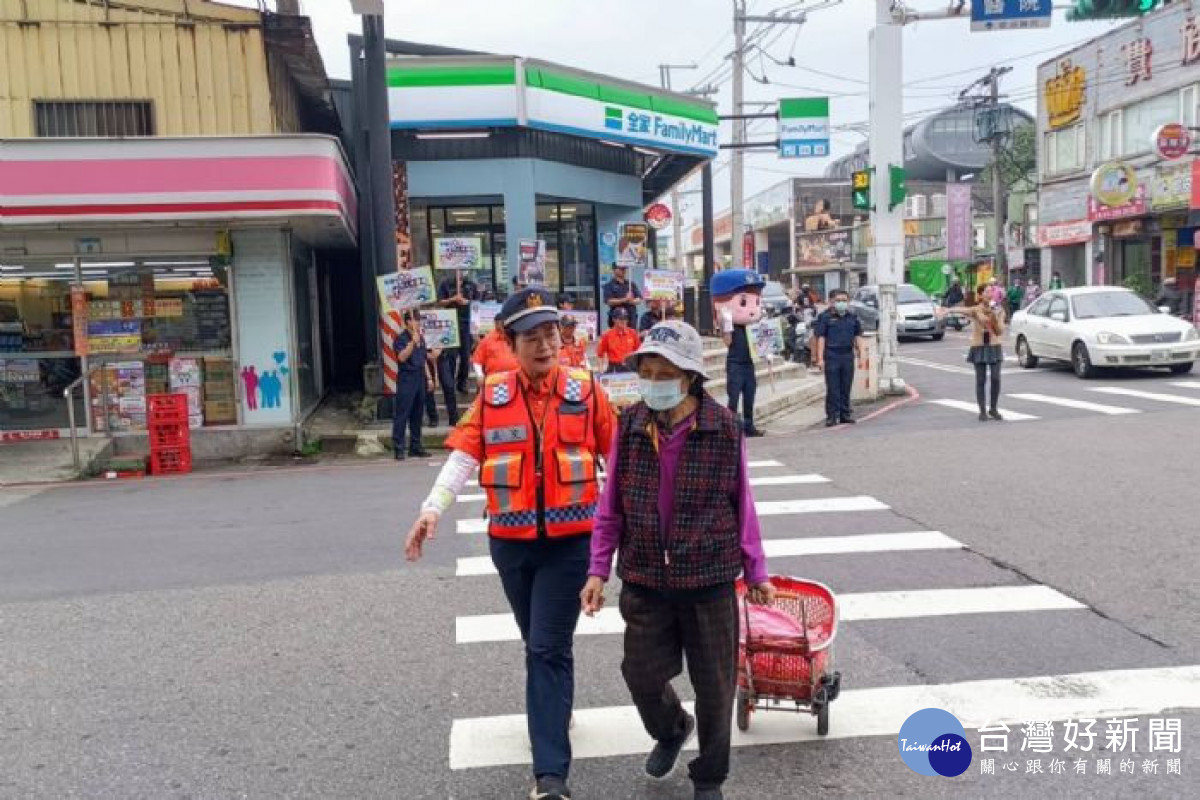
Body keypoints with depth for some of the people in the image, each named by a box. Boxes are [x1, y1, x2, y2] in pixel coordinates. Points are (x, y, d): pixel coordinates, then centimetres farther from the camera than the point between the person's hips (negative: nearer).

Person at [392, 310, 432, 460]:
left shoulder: (421, 338, 15)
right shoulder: (401, 339, -7)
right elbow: (402, 357, -21)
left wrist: (428, 378, 18)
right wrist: (413, 342, -27)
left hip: (420, 378, 7)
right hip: (406, 379, -7)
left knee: (417, 415, 10)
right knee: (401, 415, -6)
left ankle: (415, 447, 17)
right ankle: (398, 448, -4)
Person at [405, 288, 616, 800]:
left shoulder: (585, 391, -3)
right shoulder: (492, 395, 1)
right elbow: (463, 455, -6)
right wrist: (432, 509, -19)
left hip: (568, 540, -3)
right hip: (510, 541, 3)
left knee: (548, 648, -5)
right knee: (538, 644, 19)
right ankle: (554, 709, 46)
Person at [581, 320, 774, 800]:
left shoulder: (724, 428, -10)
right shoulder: (630, 427, -5)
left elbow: (741, 506, -1)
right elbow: (611, 507, 2)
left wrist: (755, 571, 5)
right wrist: (599, 569, -1)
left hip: (710, 579, -2)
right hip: (644, 581, 2)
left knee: (714, 686, 10)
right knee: (641, 674, 10)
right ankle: (671, 729, 46)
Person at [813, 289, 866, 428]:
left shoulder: (853, 317, 11)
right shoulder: (825, 317, -3)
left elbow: (858, 336, 18)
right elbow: (821, 338, -5)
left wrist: (860, 353, 12)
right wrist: (820, 358, -11)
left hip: (848, 355, 4)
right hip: (832, 355, -4)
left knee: (846, 387, 9)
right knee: (832, 388, -2)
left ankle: (845, 414, 18)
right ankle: (832, 416, 3)